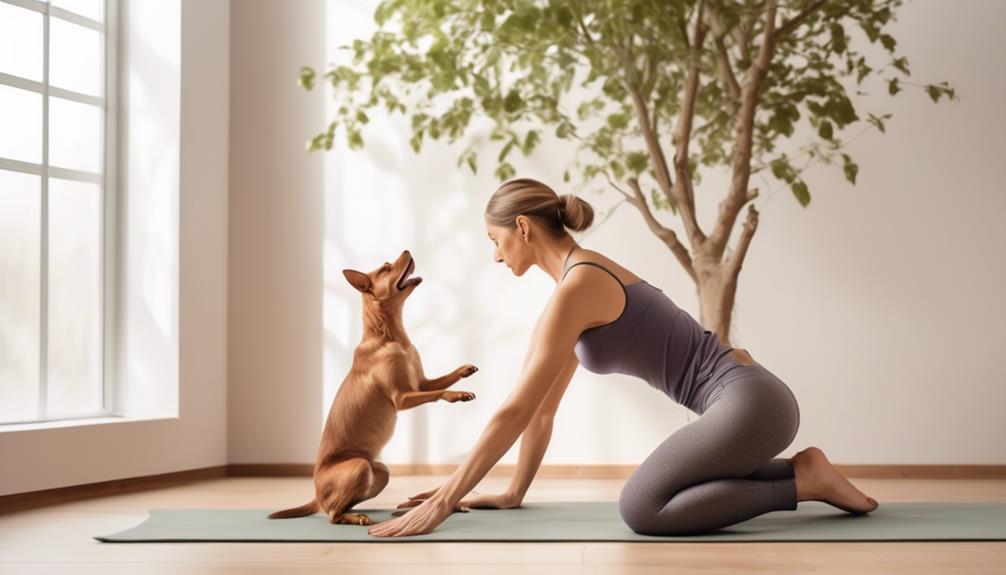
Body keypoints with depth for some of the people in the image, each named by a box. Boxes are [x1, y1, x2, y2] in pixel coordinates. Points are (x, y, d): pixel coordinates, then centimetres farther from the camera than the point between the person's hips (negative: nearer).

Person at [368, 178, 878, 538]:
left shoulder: (574, 290, -15)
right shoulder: (585, 280, 16)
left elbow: (515, 411, -17)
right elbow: (542, 410, 21)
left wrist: (442, 502, -14)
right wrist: (514, 493, 24)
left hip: (747, 403, -10)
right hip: (747, 399, 10)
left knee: (640, 508, -16)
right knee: (659, 491, 23)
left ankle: (803, 481, -7)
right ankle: (800, 472, 16)